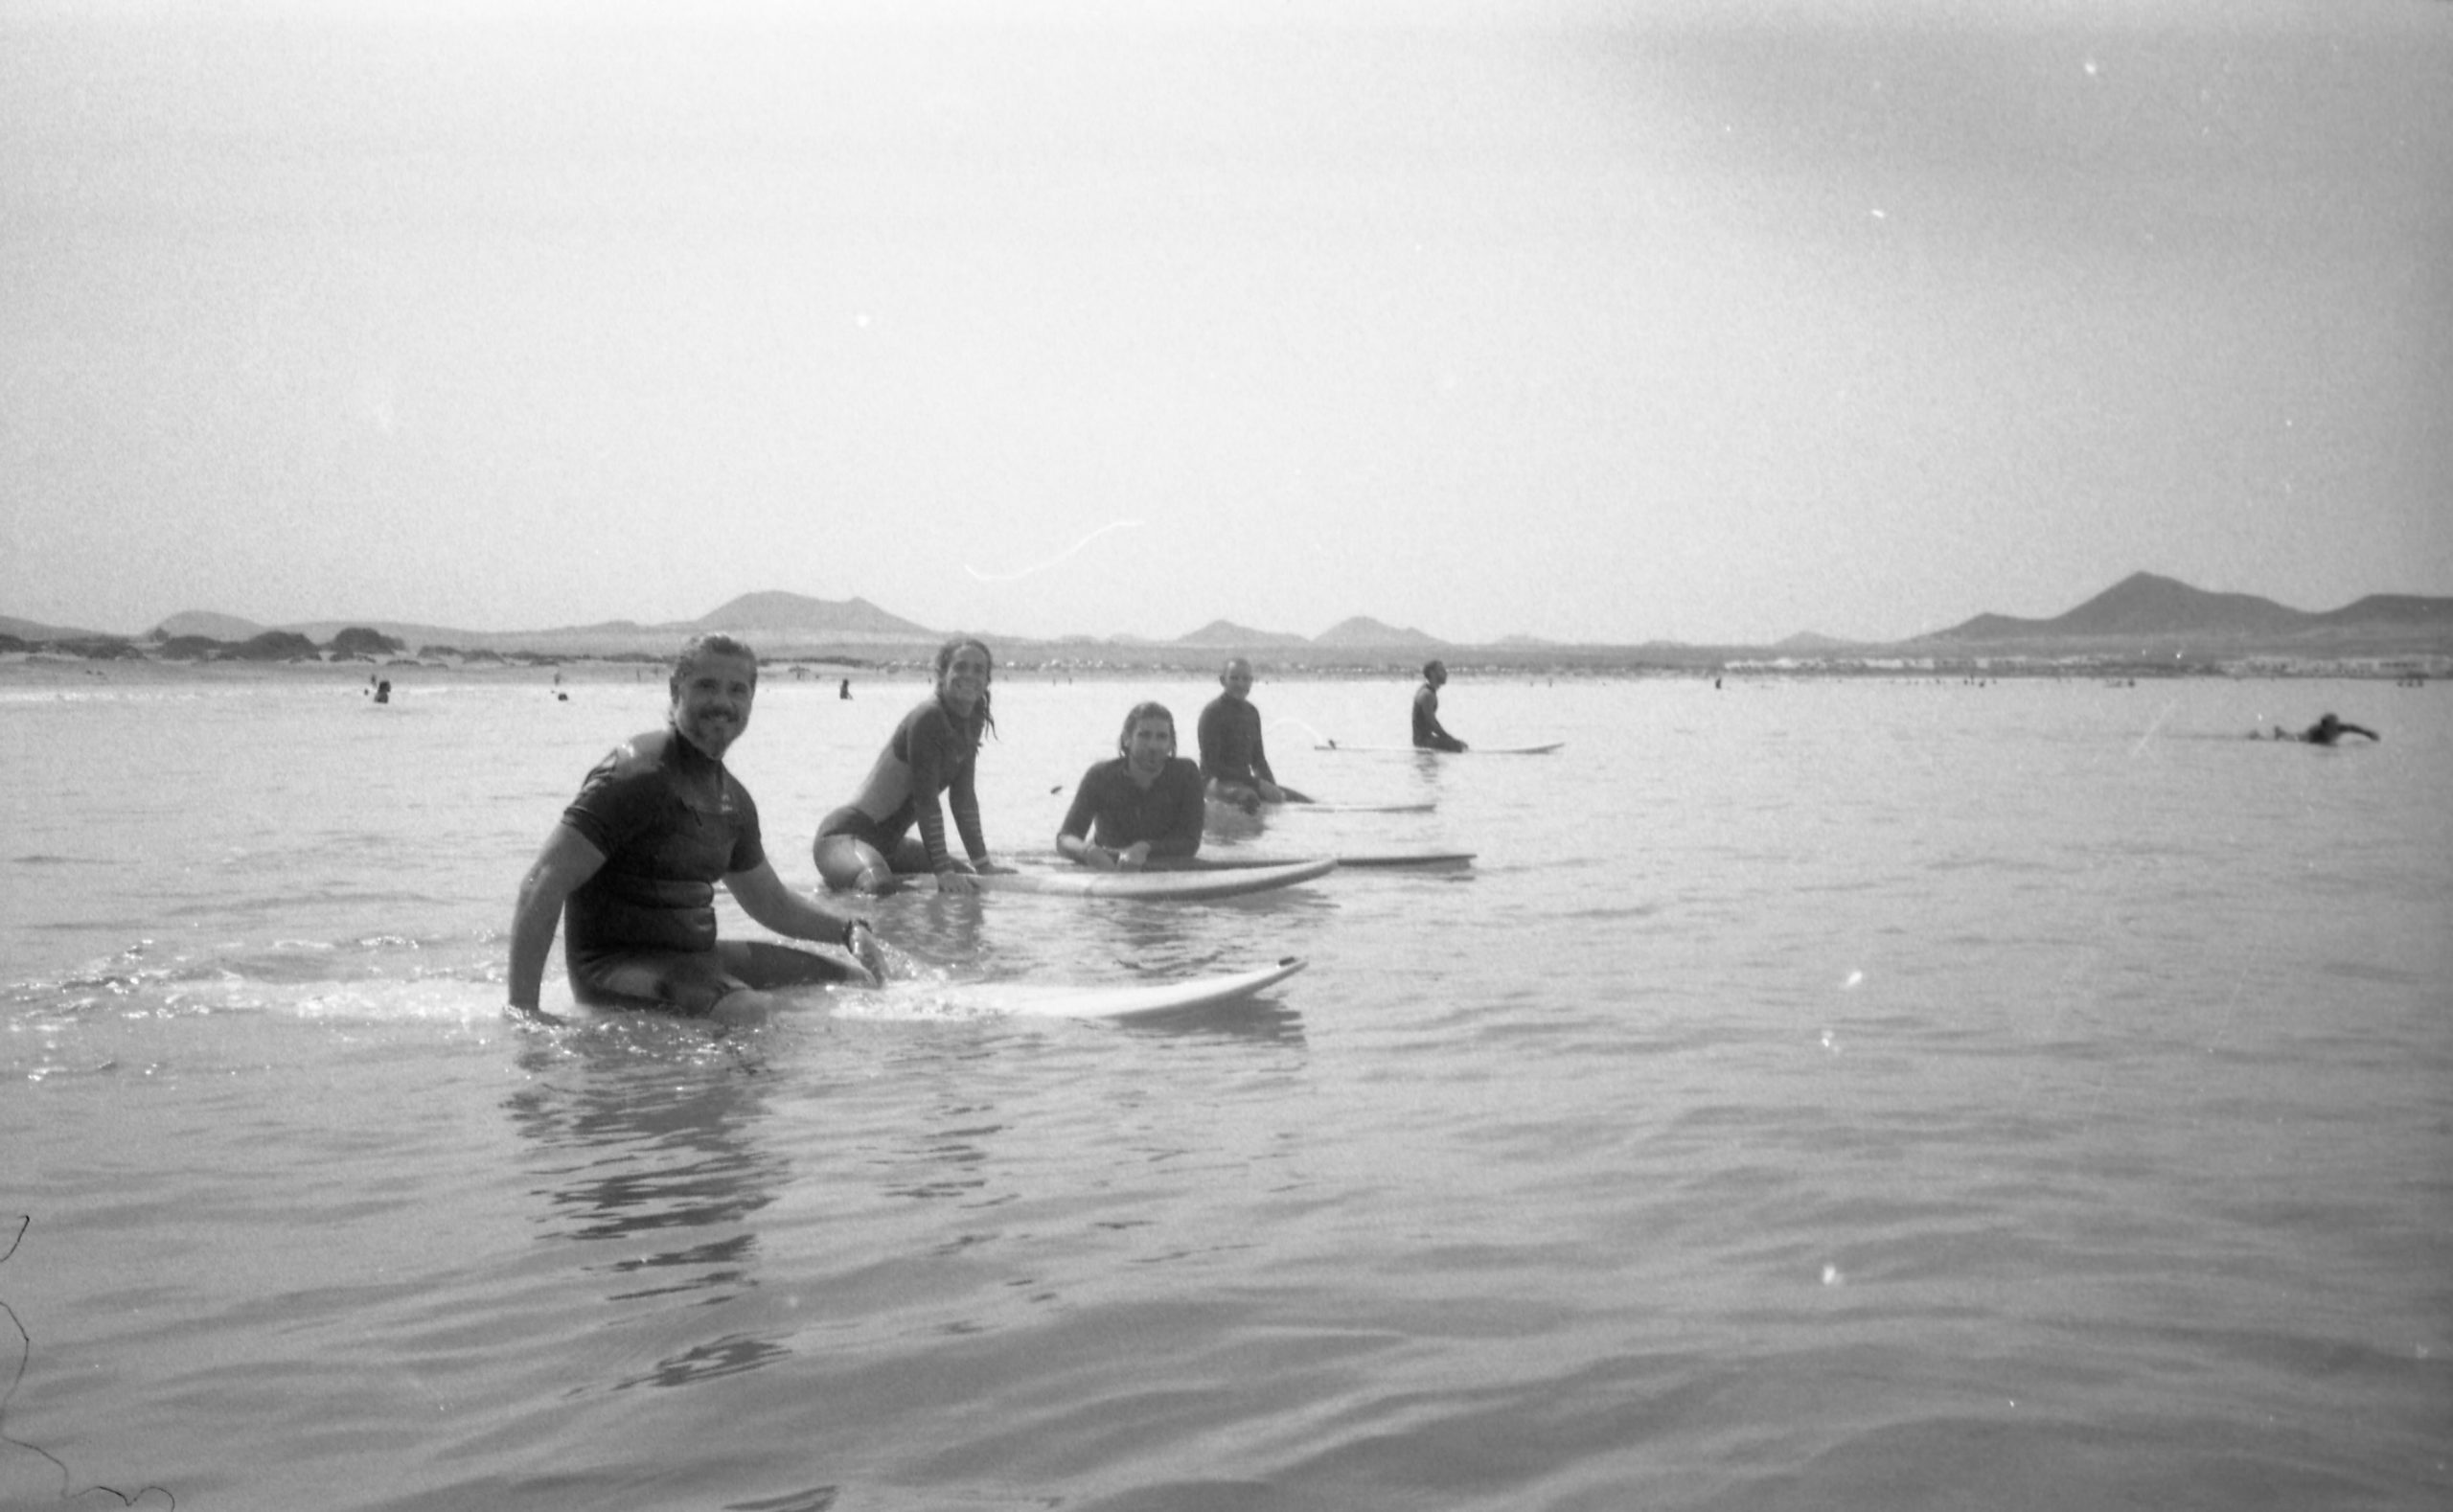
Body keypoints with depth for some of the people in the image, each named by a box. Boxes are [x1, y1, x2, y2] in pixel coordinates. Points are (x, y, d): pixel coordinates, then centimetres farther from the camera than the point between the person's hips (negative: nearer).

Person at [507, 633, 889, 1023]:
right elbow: (542, 885, -21)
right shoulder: (637, 775, -16)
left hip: (697, 956, 9)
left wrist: (849, 928, 9)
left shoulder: (732, 797, 12)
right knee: (748, 1010, -36)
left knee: (858, 981, 10)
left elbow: (771, 902, 25)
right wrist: (522, 1008, -29)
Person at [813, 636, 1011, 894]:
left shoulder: (974, 720, 9)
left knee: (967, 878, 20)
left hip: (888, 840, 10)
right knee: (879, 885, -40)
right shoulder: (927, 718, -19)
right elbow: (926, 801, -22)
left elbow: (964, 797, 14)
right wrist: (943, 873, -24)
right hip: (848, 831, -10)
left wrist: (984, 864, 12)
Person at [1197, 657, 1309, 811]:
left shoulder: (1252, 712, 13)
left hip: (1245, 782, 8)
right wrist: (1257, 783, -19)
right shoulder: (1212, 713, -11)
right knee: (1248, 797, -42)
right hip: (1218, 781, -8)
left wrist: (1273, 788, -1)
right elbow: (1211, 765, -17)